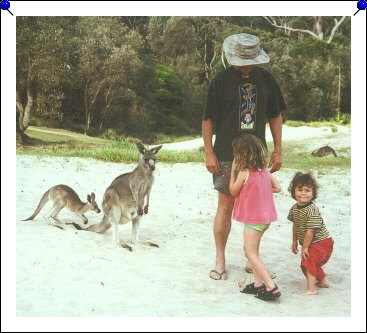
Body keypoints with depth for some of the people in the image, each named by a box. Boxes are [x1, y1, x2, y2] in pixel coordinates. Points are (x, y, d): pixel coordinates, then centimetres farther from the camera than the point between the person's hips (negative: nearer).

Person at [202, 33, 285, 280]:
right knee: (226, 206, -2)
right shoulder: (222, 80, -4)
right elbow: (208, 118, -2)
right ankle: (220, 260, 10)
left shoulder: (266, 78, 7)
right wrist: (209, 152, -7)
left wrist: (278, 150, 10)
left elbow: (275, 115, 14)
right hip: (227, 154, -3)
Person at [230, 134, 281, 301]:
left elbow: (233, 191, -3)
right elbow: (277, 188, 10)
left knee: (251, 254, -3)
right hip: (265, 217, 8)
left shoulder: (244, 173, -17)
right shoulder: (264, 170, 4)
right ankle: (258, 283, 18)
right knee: (249, 249, 19)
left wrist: (233, 171, 4)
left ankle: (271, 287, -9)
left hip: (253, 219, -8)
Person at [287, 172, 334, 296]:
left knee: (308, 262, -17)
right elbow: (296, 225, 11)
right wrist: (295, 241, 15)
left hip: (321, 242, -9)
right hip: (309, 244, 9)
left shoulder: (312, 210, -30)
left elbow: (310, 230, -28)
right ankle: (322, 281, 46)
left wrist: (305, 247, -21)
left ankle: (311, 289, -11)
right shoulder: (294, 208, -4)